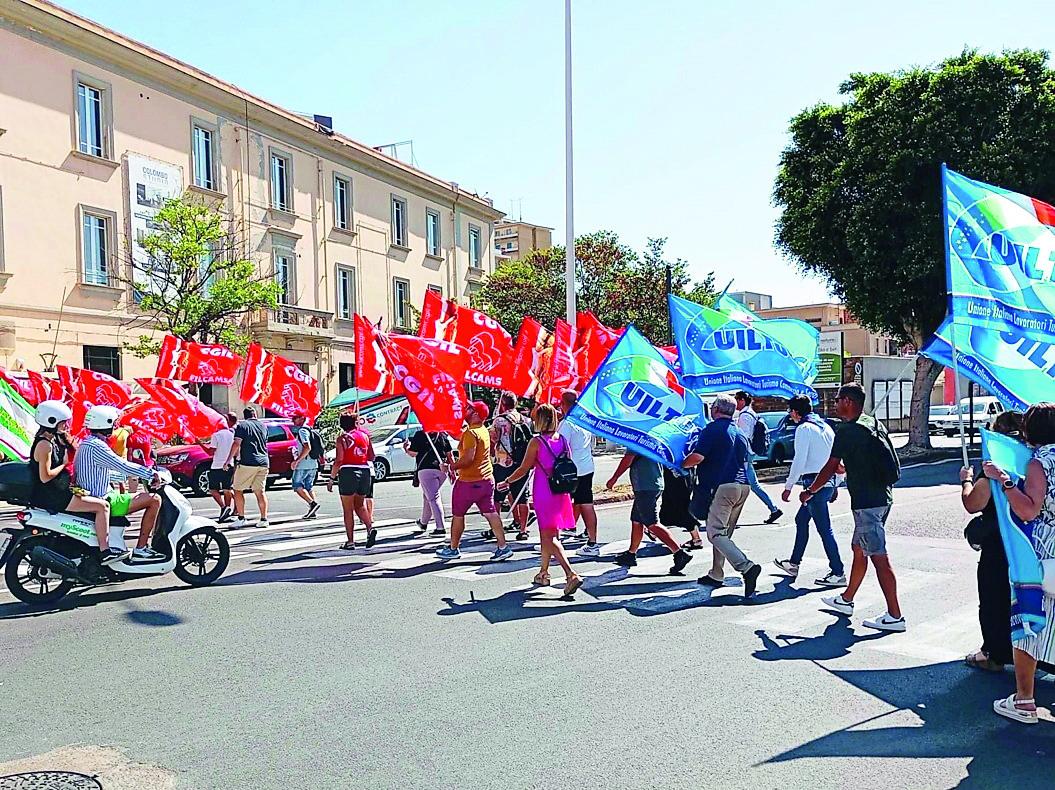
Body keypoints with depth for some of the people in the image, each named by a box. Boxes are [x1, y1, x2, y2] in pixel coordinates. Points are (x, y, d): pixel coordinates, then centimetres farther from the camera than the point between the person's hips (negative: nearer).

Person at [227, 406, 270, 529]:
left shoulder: (242, 426, -2)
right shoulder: (263, 426, 14)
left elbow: (236, 444, -10)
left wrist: (229, 459, -5)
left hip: (247, 463, -5)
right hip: (263, 463, 5)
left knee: (238, 490, 5)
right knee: (260, 491, 7)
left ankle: (241, 518, 0)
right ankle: (264, 519, 2)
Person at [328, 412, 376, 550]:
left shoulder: (342, 438, -4)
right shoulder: (364, 435, 8)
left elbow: (339, 460, -10)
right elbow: (371, 457, 10)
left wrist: (331, 478, -5)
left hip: (348, 472, -4)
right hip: (365, 471, 4)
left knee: (348, 510, 5)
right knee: (360, 505, 19)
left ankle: (350, 541, 6)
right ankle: (370, 528, -4)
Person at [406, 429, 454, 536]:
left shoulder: (419, 435, -5)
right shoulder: (443, 435, 8)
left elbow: (413, 453, -5)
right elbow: (450, 455, 8)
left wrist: (406, 448, 15)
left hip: (426, 470, -5)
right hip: (442, 470, 5)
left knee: (433, 498, -4)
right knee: (427, 495, 21)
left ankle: (440, 527, -10)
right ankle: (423, 522, 36)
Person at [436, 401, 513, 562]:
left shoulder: (471, 433, -18)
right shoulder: (484, 431, 11)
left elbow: (468, 458, -26)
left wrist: (453, 466, -13)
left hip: (469, 482, -8)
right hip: (486, 478, 8)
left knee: (458, 515, 7)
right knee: (490, 513, 7)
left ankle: (453, 549, 19)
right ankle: (503, 547, 4)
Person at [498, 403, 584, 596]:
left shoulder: (536, 441, -11)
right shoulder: (563, 439, 4)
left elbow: (524, 469, -7)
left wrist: (507, 482, 7)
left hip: (543, 493, -6)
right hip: (561, 492, 6)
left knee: (549, 537, -5)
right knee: (547, 534, 20)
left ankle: (571, 575, -20)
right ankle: (543, 573, 31)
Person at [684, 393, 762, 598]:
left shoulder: (712, 429, -6)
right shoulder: (740, 433, 19)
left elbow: (697, 457, -15)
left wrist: (681, 464, 2)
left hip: (721, 486, -8)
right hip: (742, 485, 8)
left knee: (716, 533, -10)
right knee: (724, 532, 16)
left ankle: (747, 567, -25)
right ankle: (716, 574, 21)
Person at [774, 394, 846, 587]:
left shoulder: (803, 428, -11)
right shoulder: (825, 426, 15)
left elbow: (799, 461, -16)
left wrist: (788, 487, -11)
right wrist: (835, 485, 21)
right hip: (829, 481, 10)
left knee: (824, 528, -6)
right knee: (801, 519, 20)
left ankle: (838, 574, -4)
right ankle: (794, 564, 29)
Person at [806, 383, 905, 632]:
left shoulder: (848, 431, -15)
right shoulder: (874, 423, 12)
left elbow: (830, 468, -10)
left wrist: (809, 491, 3)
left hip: (867, 502, -10)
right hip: (882, 497, 10)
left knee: (879, 558, -6)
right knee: (859, 549, 20)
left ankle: (895, 616, -3)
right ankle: (846, 601, 32)